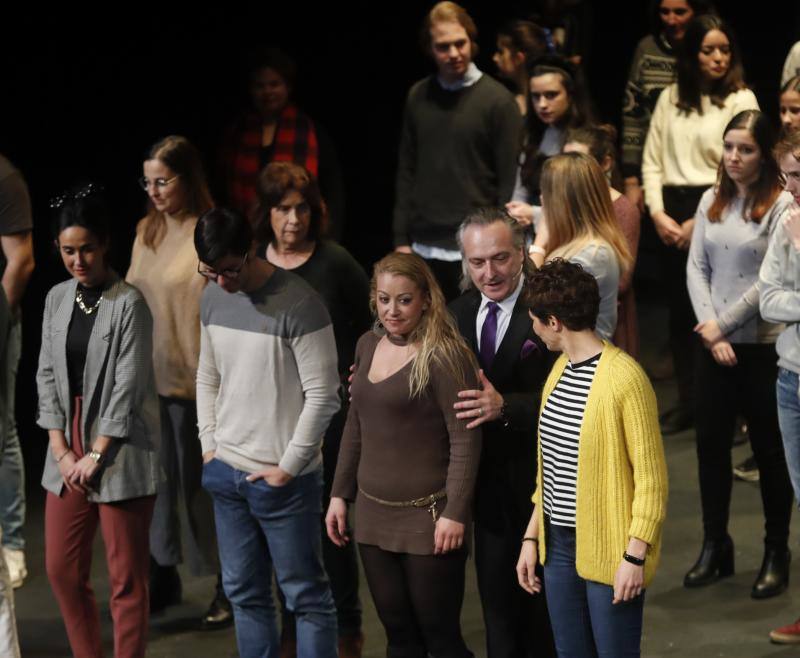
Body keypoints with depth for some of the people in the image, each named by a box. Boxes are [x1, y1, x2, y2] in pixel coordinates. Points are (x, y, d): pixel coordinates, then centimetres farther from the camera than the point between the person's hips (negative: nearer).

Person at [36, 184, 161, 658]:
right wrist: (62, 451, -2)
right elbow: (48, 375, 7)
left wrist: (97, 456, -14)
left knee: (127, 578, 0)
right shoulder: (57, 299, 7)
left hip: (121, 454, -6)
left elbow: (127, 388, -14)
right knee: (62, 570, 10)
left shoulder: (129, 304, -11)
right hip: (68, 449, 6)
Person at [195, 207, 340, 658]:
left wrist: (288, 467, -13)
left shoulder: (298, 305, -16)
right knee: (244, 592, 13)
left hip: (283, 480, -6)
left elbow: (323, 396, -15)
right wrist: (210, 447, 9)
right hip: (226, 471, 7)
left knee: (306, 595, 2)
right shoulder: (213, 298, 5)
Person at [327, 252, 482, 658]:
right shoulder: (368, 346, 9)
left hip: (427, 518, -6)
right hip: (374, 514, 6)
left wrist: (455, 513, -17)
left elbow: (465, 440, -14)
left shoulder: (444, 355, -12)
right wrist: (340, 494, 16)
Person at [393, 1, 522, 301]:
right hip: (424, 246, 4)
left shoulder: (497, 99, -5)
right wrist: (401, 238, 6)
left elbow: (509, 181, -6)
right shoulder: (418, 97, 8)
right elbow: (406, 171, 11)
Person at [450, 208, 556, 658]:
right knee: (498, 608, 18)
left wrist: (505, 406, -37)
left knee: (543, 611, 11)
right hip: (488, 488, 6)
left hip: (537, 485, -5)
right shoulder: (460, 312, 4)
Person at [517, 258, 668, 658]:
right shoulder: (559, 370, 9)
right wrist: (532, 537, 13)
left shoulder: (624, 378, -16)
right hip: (559, 545, 7)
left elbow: (651, 477, -14)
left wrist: (635, 557, -16)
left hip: (609, 550, -7)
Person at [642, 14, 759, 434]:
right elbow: (652, 160, 10)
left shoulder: (741, 99, -4)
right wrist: (658, 213, -4)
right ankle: (687, 402, 20)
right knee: (680, 310, 10)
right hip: (673, 213, 5)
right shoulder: (671, 98, 10)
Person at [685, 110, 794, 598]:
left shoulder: (781, 206, -10)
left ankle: (777, 553, 15)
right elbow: (696, 268, 4)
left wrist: (724, 323, -12)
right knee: (711, 444, 9)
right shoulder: (712, 201, 6)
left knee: (770, 449, 5)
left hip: (765, 345, -5)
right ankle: (715, 546, 22)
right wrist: (711, 332, -7)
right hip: (713, 344, 5)